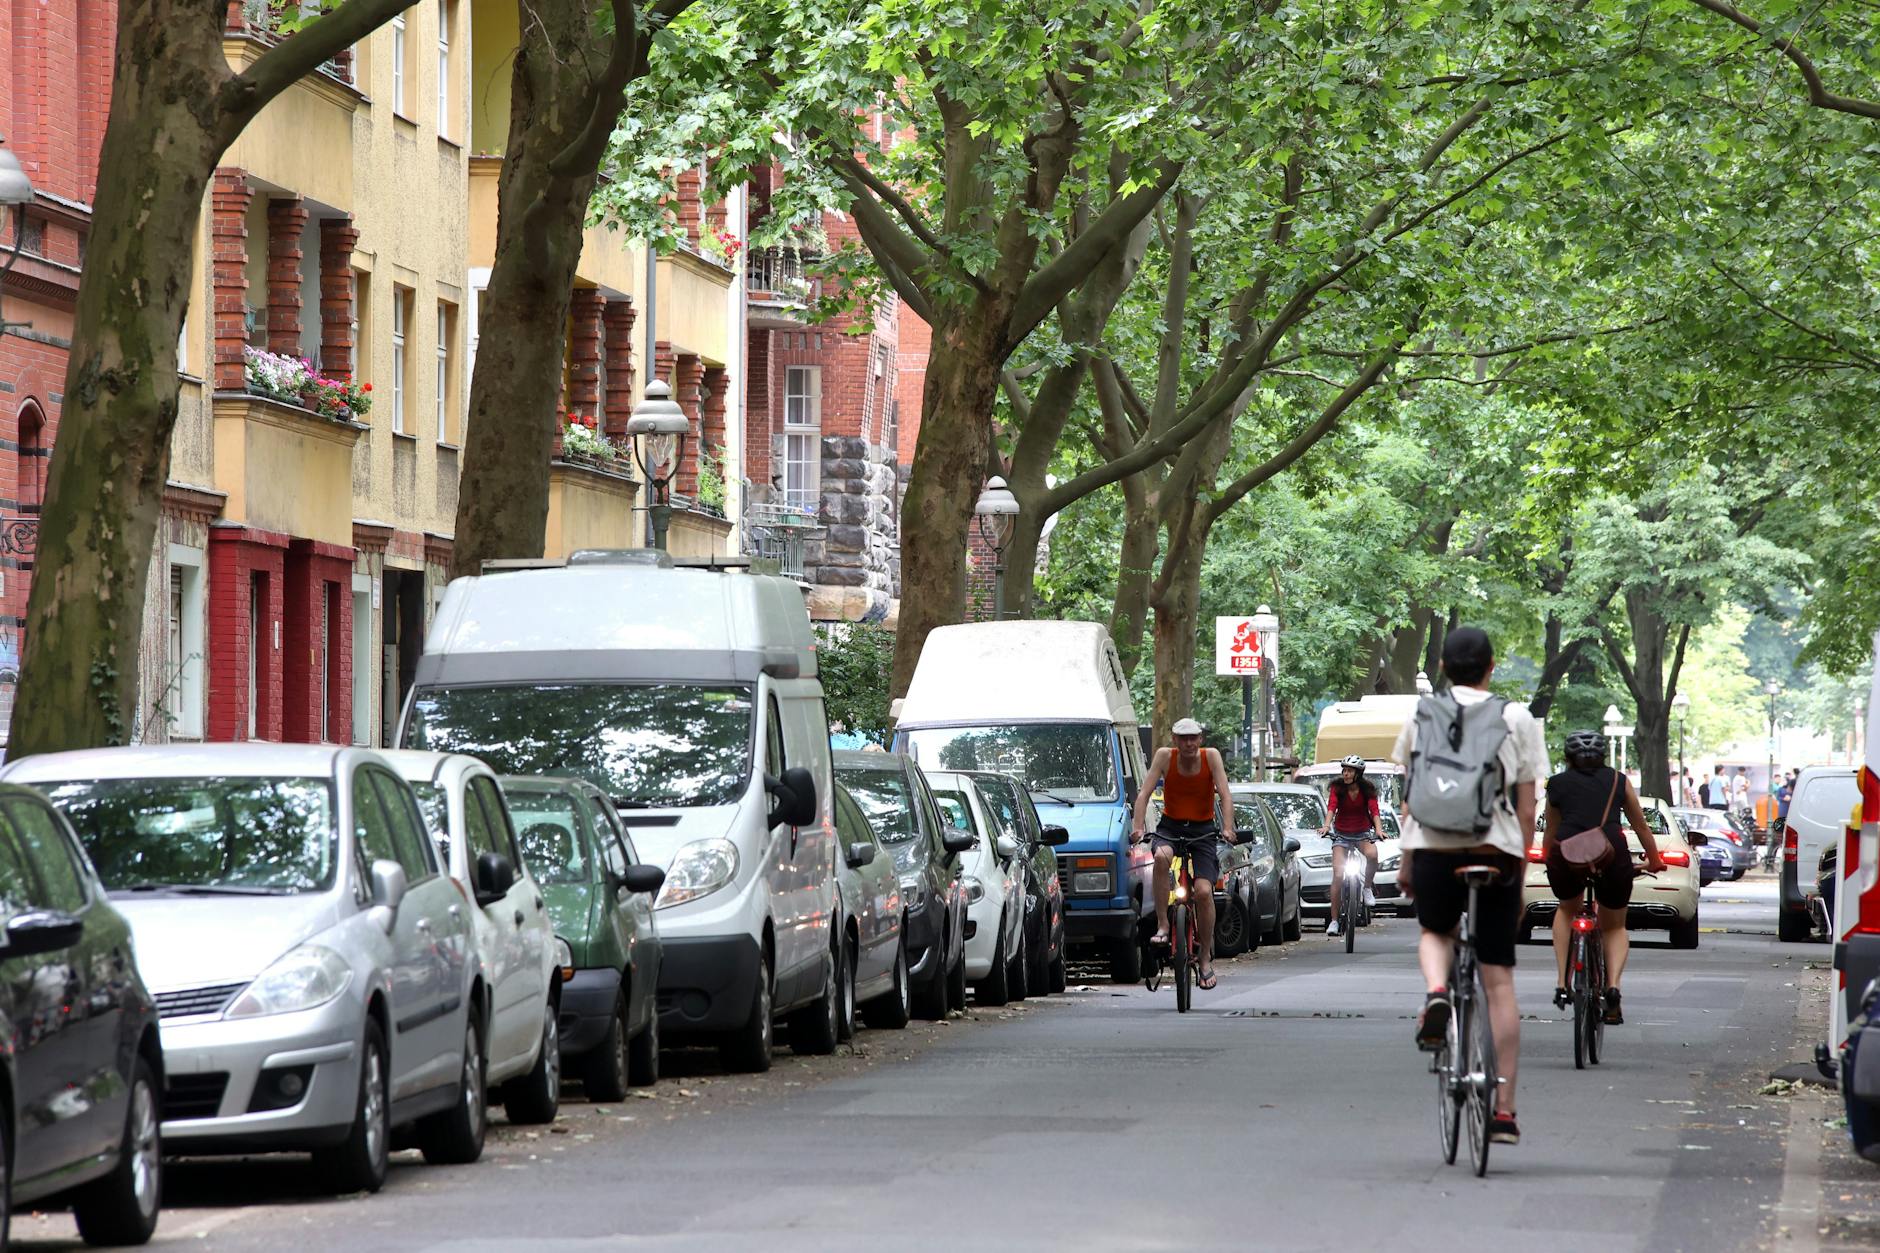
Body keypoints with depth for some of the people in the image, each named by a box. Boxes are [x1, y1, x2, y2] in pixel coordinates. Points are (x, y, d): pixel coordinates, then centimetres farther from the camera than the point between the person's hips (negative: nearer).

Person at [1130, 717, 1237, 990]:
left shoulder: (1211, 756, -9)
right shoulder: (1165, 757, -8)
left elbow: (1225, 796, -15)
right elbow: (1144, 793, -13)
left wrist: (1228, 829, -29)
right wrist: (1138, 827, -28)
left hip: (1203, 830, 0)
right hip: (1170, 827, 0)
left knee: (1204, 891, -15)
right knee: (1162, 857, -36)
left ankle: (1206, 958, 0)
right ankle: (1162, 925, -28)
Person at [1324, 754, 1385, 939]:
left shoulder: (1367, 789, -7)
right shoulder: (1337, 788, -8)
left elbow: (1374, 810, -18)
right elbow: (1332, 807, -22)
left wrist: (1378, 829, -36)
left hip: (1362, 833, 0)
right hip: (1341, 834, 0)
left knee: (1372, 854, -34)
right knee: (1338, 875, -14)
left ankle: (1368, 888, -6)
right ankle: (1334, 921, -8)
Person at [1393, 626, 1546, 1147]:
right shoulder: (1517, 719, 5)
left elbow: (1410, 799, 10)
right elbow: (1526, 806, 5)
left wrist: (1406, 861, 18)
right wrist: (1521, 868, 12)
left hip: (1433, 849, 0)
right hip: (1496, 850, 0)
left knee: (1434, 932, 30)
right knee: (1499, 981, 6)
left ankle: (1436, 990, -6)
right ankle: (1504, 1110, 5)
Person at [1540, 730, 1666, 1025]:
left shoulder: (1558, 784, 19)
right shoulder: (1619, 782, 21)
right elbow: (1641, 827, 29)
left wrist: (1547, 859, 44)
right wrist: (1654, 861, 44)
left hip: (1567, 857, 0)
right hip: (1612, 856, 0)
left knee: (1566, 910, 31)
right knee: (1614, 927, 21)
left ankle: (1561, 983, 22)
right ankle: (1613, 985, -4)